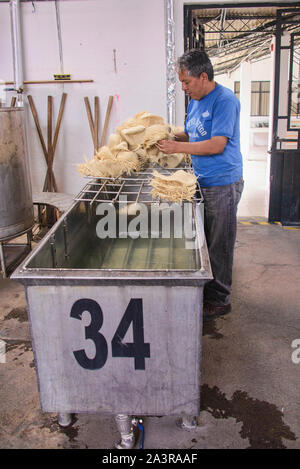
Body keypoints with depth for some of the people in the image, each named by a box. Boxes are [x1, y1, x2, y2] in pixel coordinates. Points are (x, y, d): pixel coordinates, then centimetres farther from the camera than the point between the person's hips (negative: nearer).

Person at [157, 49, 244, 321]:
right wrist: (169, 136, 3)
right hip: (202, 183, 8)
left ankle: (220, 301, 16)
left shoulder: (225, 100, -15)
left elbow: (217, 145, -21)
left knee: (219, 247, 2)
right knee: (203, 241, 15)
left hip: (222, 185, -8)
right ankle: (204, 289, 31)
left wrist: (177, 147, -18)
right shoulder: (195, 101, 13)